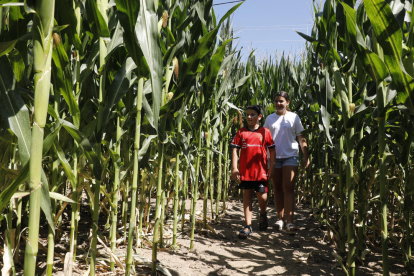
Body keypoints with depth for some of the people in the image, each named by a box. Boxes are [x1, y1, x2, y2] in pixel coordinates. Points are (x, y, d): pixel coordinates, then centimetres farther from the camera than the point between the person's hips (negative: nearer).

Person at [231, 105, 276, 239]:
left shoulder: (265, 132, 3)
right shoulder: (241, 132, 6)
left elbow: (272, 150, 5)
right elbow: (235, 150, 4)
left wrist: (271, 167, 0)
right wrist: (234, 168, -3)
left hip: (261, 170, -1)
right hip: (245, 170, 1)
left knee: (261, 195, 1)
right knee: (247, 196, 4)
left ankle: (263, 215, 34)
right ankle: (248, 226, 11)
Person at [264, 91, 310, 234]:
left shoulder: (294, 117, 5)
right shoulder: (270, 118, 9)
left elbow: (301, 138, 4)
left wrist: (306, 157, -2)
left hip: (290, 156, -2)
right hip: (274, 157, 2)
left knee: (288, 189, -8)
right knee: (277, 189, 8)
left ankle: (290, 222, -9)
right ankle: (280, 219, 18)